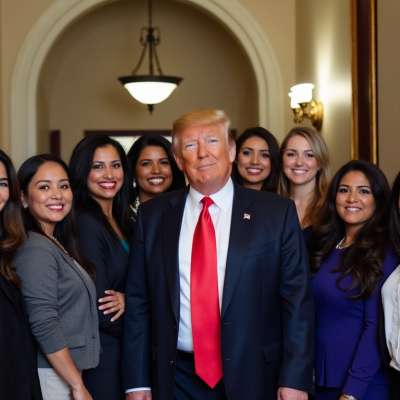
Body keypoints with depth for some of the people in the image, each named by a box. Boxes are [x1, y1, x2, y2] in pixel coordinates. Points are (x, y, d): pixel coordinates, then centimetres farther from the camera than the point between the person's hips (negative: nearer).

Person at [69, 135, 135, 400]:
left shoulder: (123, 221, 9)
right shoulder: (86, 225, -15)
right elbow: (100, 309, -17)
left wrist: (128, 298, -14)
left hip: (131, 354, 7)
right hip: (105, 355, -7)